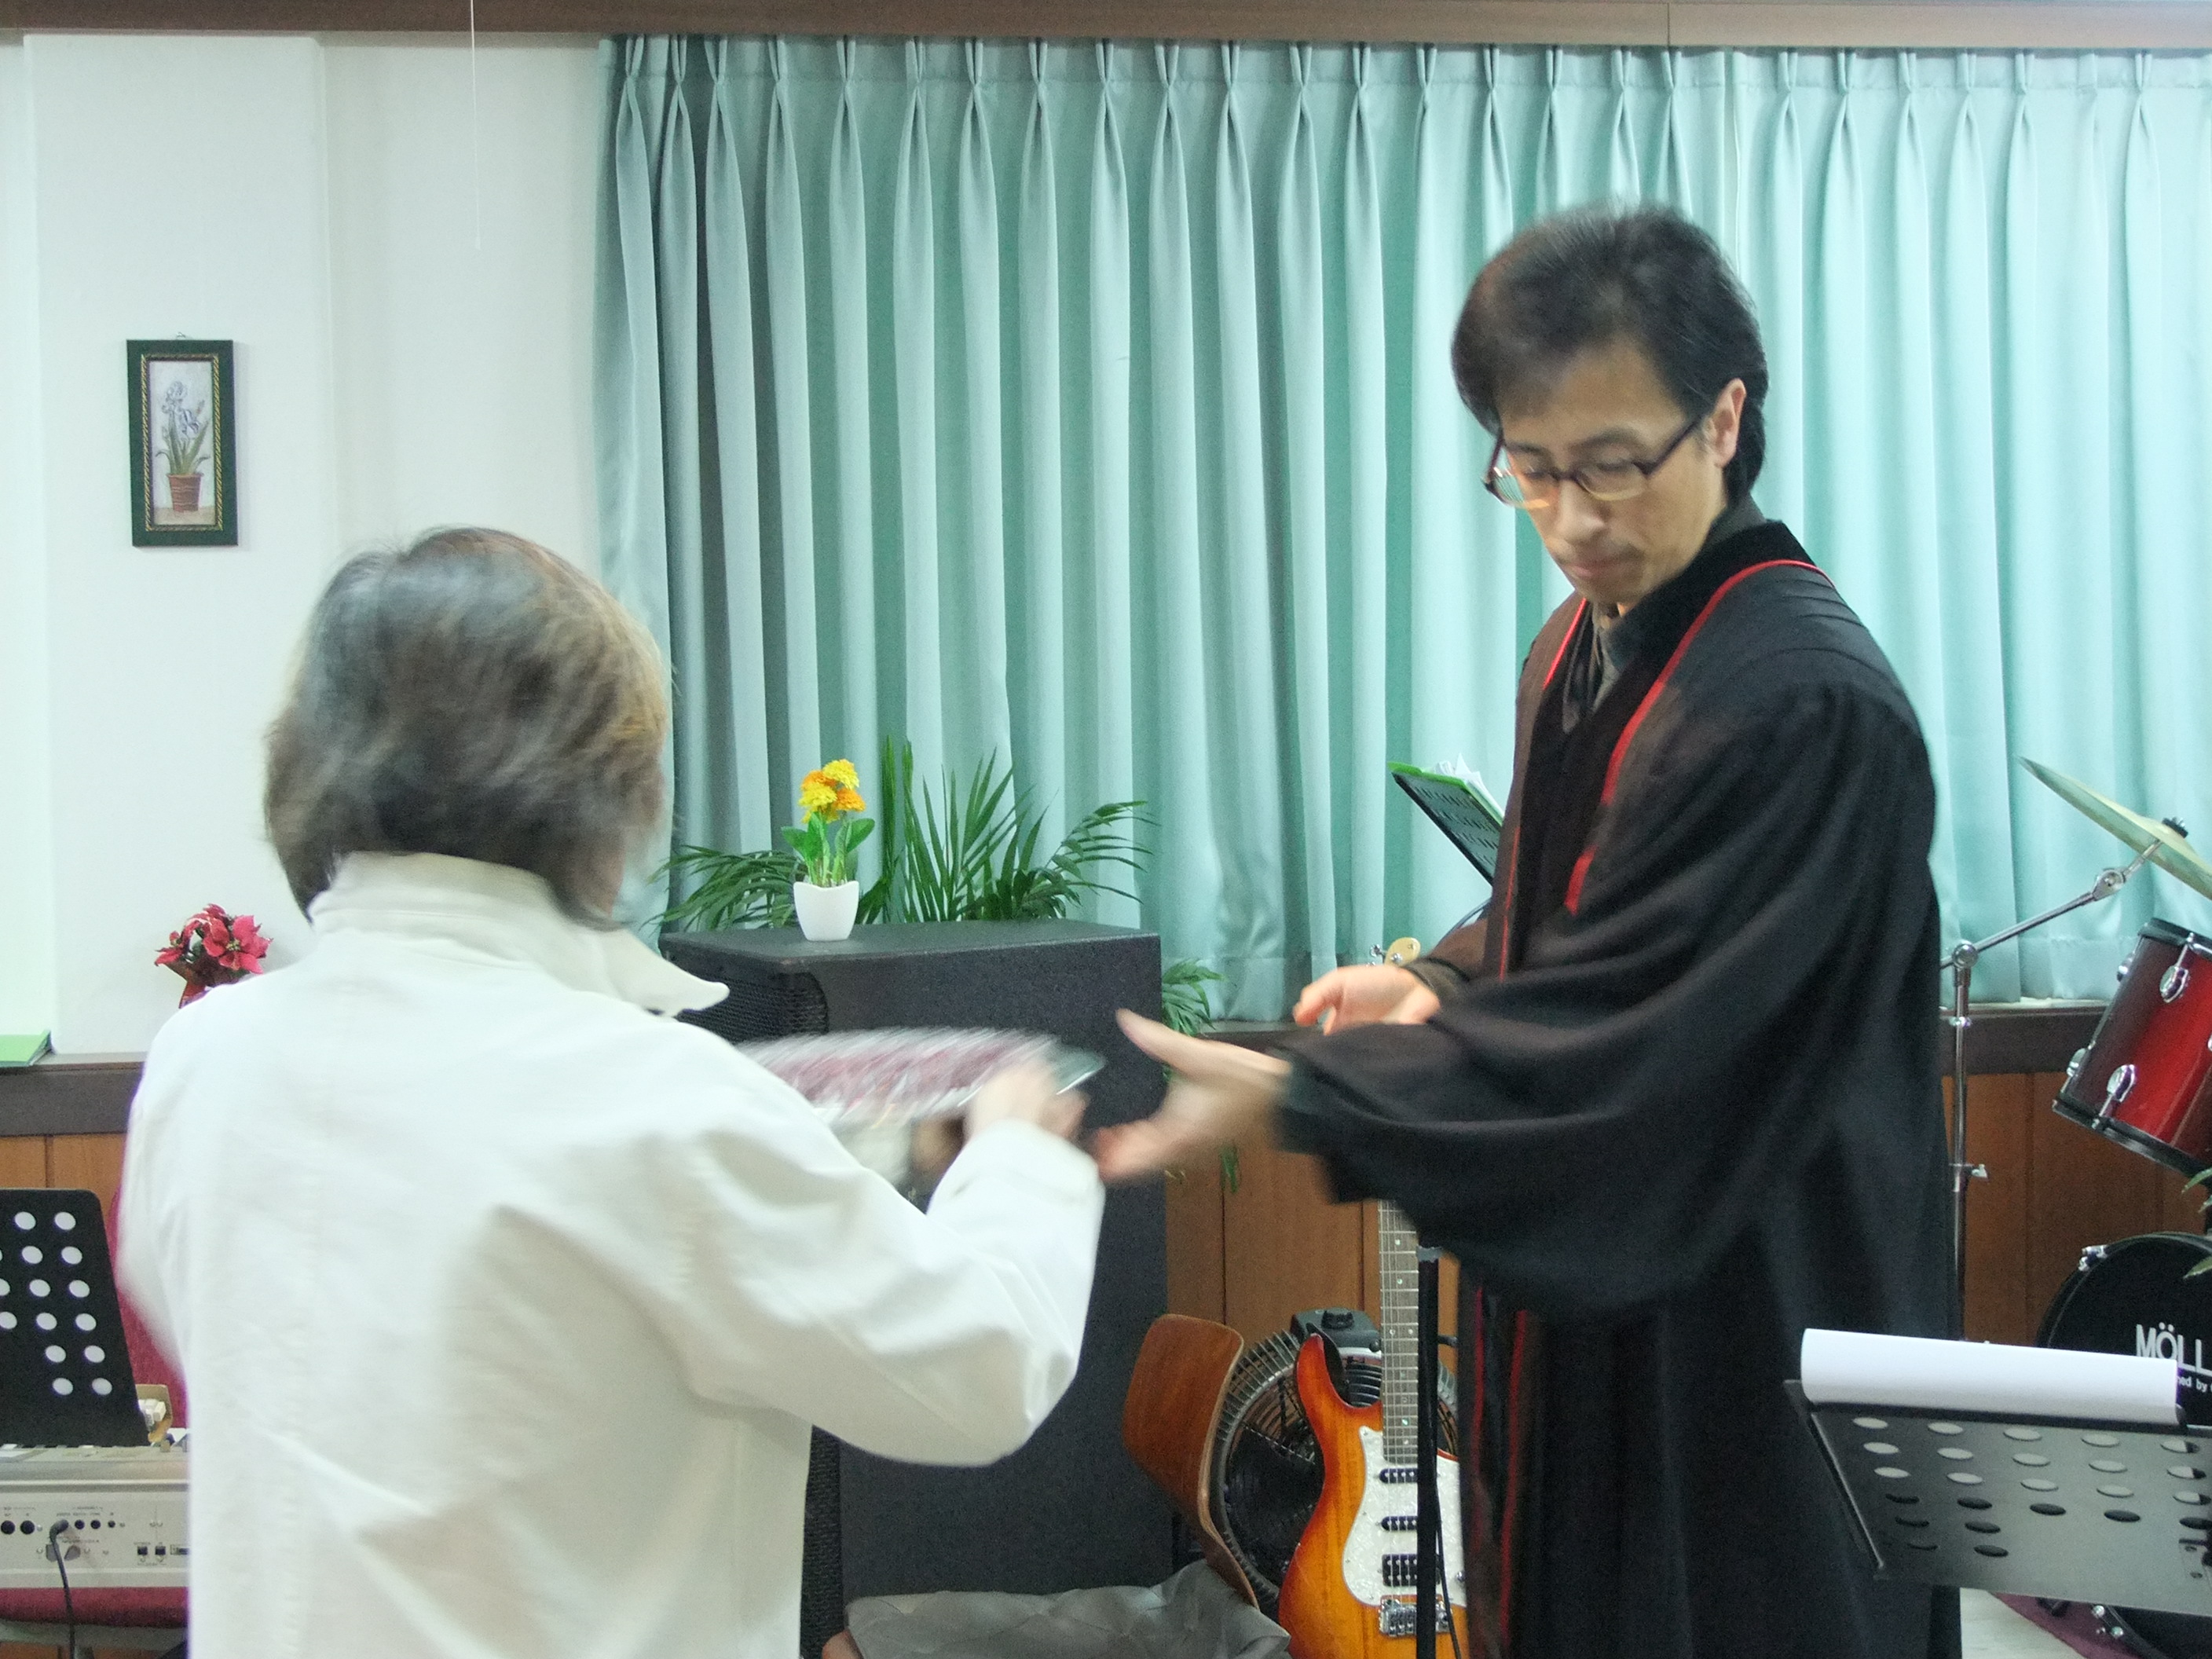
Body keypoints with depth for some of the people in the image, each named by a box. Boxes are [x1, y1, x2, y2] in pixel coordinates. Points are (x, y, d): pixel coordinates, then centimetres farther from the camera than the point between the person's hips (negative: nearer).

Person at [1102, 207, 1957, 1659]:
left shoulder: (1809, 707, -24)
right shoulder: (1581, 646, 5)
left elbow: (1621, 1028, -27)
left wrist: (1290, 1096, -26)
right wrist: (1442, 988, 0)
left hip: (1745, 1357, -8)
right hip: (1580, 1293, 9)